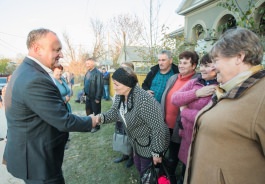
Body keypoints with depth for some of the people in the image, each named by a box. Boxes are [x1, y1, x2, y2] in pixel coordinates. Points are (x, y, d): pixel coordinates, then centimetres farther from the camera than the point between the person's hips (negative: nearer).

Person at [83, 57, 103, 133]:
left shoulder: (98, 73, -17)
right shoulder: (87, 72, 7)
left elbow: (99, 86, -19)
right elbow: (85, 83, 13)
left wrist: (97, 98, -19)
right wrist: (85, 93, 10)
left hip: (94, 97, -7)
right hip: (88, 96, 8)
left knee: (96, 112, 9)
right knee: (88, 112, 19)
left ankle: (97, 126, 25)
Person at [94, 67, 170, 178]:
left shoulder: (144, 100, -36)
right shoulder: (120, 96, -9)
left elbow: (158, 127, -30)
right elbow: (114, 112, 3)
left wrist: (157, 152, -22)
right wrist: (101, 117, -17)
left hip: (150, 144, -8)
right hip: (137, 142, 8)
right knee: (139, 168, 28)